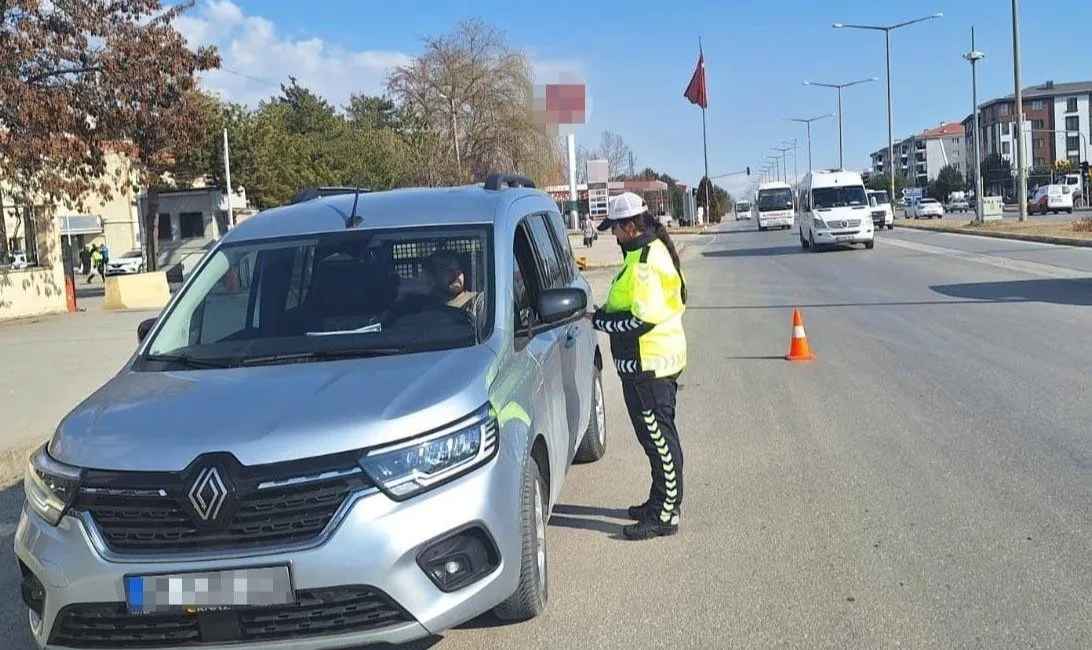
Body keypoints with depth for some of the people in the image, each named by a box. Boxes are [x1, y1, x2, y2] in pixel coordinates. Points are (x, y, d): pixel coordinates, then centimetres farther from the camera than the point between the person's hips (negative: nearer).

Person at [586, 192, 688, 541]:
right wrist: (609, 312, 9)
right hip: (658, 358, 11)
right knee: (659, 435, 18)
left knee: (659, 437, -3)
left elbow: (641, 320, -25)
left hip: (648, 363, -11)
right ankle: (662, 502, 30)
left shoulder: (645, 262, -22)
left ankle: (665, 515, 4)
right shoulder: (656, 249, 11)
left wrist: (599, 320, -13)